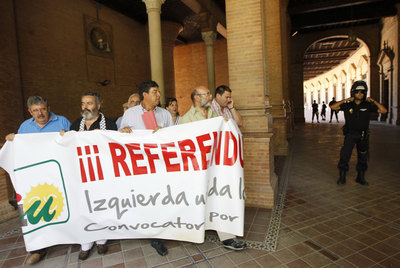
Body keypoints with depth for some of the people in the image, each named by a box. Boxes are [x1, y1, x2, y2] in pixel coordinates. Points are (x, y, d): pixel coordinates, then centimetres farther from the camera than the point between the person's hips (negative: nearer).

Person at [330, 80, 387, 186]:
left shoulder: (368, 105, 0)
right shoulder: (347, 105, -4)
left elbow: (384, 111, -4)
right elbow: (333, 107, -12)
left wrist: (373, 101, -11)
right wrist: (345, 100, -17)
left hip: (363, 136, 2)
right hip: (350, 135, -2)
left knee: (363, 158, 11)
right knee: (344, 156, -8)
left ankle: (360, 178, 27)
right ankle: (342, 177, 5)